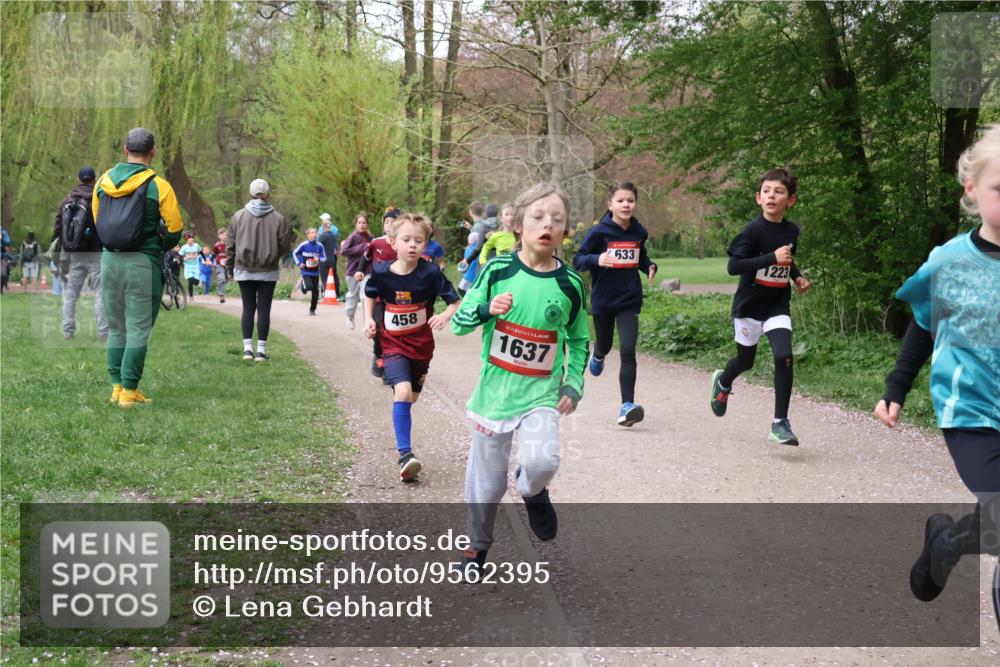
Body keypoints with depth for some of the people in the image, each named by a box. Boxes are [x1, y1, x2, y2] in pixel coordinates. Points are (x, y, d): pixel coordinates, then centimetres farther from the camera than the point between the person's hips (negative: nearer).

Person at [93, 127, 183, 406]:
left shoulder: (103, 181, 4)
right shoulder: (158, 186, -10)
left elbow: (95, 221, 12)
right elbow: (174, 228, -8)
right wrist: (162, 246, 12)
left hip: (109, 260, 5)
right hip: (143, 264, -4)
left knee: (115, 328, 15)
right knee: (138, 329, 1)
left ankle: (116, 386, 17)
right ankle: (129, 390, 1)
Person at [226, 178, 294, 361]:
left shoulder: (239, 216, -3)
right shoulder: (277, 218, -6)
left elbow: (230, 244, 1)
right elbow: (285, 245, -3)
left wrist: (231, 263, 15)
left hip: (244, 270, 1)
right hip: (268, 271, -1)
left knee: (248, 308, 8)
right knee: (264, 309, 3)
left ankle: (248, 348, 4)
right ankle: (261, 350, 2)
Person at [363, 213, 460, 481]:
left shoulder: (431, 273, -17)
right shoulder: (382, 272, -12)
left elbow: (456, 302, -12)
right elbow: (370, 295, 11)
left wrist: (445, 315, -31)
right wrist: (369, 319, -3)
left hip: (421, 345, 1)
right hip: (393, 344, -1)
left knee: (412, 397, 17)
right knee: (403, 392, -23)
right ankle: (405, 454, -19)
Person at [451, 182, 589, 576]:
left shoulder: (570, 284, -3)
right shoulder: (498, 270, -6)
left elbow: (579, 340, 11)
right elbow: (459, 322, -2)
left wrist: (574, 386, 3)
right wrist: (488, 309, -21)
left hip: (541, 393, 0)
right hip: (494, 388, 0)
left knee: (542, 461, -24)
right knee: (488, 477, 8)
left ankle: (533, 492, 13)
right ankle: (477, 544, 33)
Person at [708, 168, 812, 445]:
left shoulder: (792, 231, 2)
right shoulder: (753, 230, -16)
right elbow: (733, 266, -26)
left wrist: (797, 276, 4)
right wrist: (772, 258, -31)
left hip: (778, 306, 3)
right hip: (749, 305, -3)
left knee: (784, 358, -16)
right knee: (745, 360, 13)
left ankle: (780, 423, -8)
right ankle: (723, 381, 50)